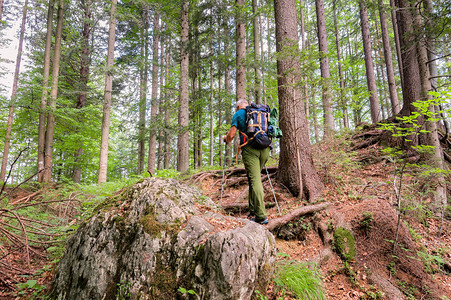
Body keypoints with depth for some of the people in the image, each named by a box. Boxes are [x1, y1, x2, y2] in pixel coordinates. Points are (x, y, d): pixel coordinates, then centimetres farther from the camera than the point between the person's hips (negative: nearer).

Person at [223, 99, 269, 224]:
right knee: (255, 178, 14)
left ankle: (261, 216, -13)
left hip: (250, 148, -5)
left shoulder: (238, 114, 9)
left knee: (255, 180, -9)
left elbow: (231, 135, 2)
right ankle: (253, 211, 17)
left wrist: (227, 140, 24)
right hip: (265, 149, 5)